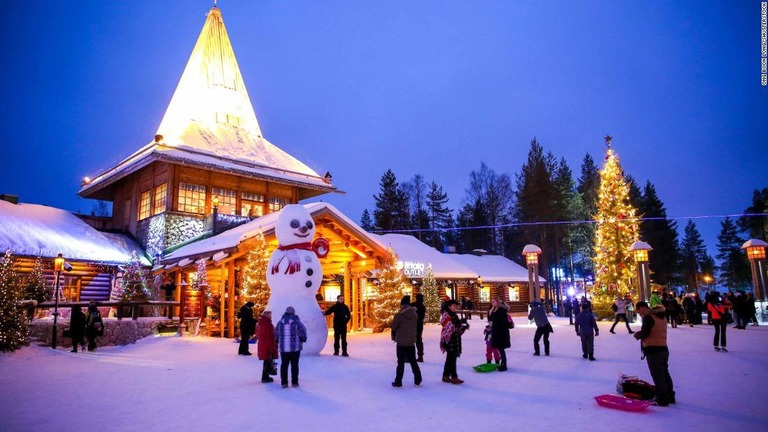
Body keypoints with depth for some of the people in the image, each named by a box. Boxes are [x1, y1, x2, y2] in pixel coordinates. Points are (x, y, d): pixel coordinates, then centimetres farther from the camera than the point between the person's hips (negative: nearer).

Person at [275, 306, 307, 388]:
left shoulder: (281, 322, 1)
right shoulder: (297, 322, -9)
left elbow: (276, 334, 7)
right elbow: (303, 332, -7)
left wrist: (277, 342, 22)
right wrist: (303, 339, 12)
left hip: (283, 348, 3)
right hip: (295, 347, -2)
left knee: (284, 365, 11)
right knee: (294, 365, 7)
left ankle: (284, 382, 11)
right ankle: (294, 382, 11)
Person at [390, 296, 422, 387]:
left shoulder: (398, 315, -16)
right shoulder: (415, 314, -2)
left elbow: (394, 327, -5)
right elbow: (415, 326, 4)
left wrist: (394, 337, 13)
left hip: (401, 342, -4)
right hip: (411, 342, 4)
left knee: (401, 362, 6)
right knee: (413, 361, 17)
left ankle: (398, 382, 10)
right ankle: (417, 380, 21)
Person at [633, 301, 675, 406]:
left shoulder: (648, 318, -16)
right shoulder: (661, 317, 13)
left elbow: (644, 333, -20)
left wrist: (637, 335, -1)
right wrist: (641, 334, 10)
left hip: (653, 350, -9)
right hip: (664, 348, 9)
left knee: (657, 376, -1)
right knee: (665, 373, 19)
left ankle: (662, 399, 3)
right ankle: (670, 396, 27)